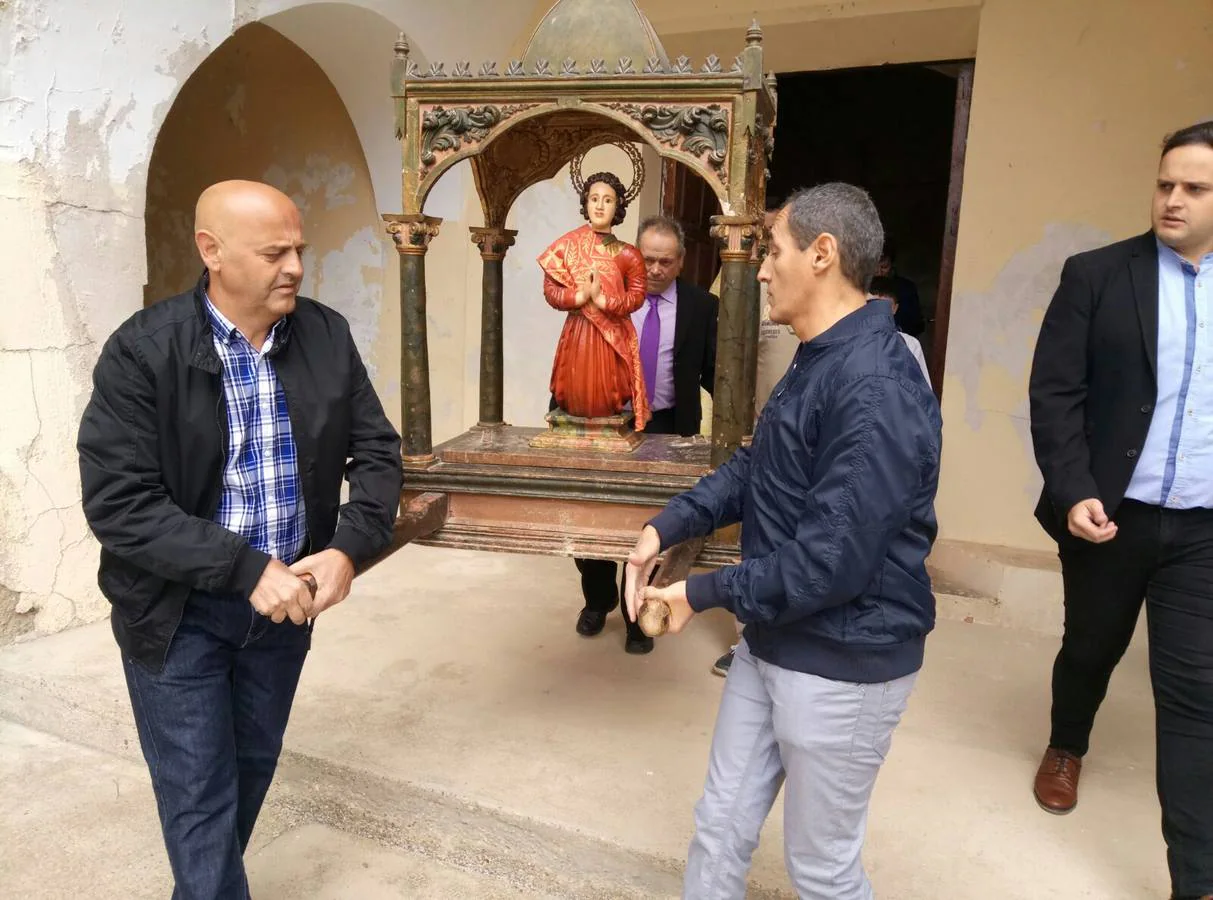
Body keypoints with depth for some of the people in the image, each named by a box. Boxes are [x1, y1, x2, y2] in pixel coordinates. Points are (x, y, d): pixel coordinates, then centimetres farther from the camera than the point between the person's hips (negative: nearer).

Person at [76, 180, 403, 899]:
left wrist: (349, 550, -15)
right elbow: (118, 503, -19)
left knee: (252, 776, 21)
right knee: (201, 801, 6)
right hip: (179, 612, -4)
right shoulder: (142, 351, -16)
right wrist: (246, 570, -25)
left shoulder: (328, 336, -5)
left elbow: (377, 451, 0)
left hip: (286, 595, 4)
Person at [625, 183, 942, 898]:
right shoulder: (817, 363, 9)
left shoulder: (876, 389, -26)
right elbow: (752, 470, 13)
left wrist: (704, 593, -17)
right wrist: (667, 528, -1)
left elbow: (833, 559, -29)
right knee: (721, 826, 21)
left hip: (843, 665, -9)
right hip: (772, 643, 9)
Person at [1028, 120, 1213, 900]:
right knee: (1091, 649, 18)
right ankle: (1066, 749, 48)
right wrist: (1073, 492, -17)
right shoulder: (1097, 276, -4)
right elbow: (1054, 394, -8)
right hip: (1111, 513, -1)